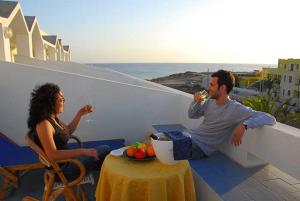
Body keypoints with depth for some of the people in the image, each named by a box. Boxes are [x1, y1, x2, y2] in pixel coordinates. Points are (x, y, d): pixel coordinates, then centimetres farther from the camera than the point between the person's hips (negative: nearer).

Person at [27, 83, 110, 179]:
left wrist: (80, 114, 8)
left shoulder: (53, 118, 3)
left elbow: (68, 131, 19)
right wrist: (83, 151, -35)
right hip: (61, 168, -9)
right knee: (105, 150, -5)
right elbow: (52, 154, -32)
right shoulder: (43, 124, -26)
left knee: (105, 149, 10)